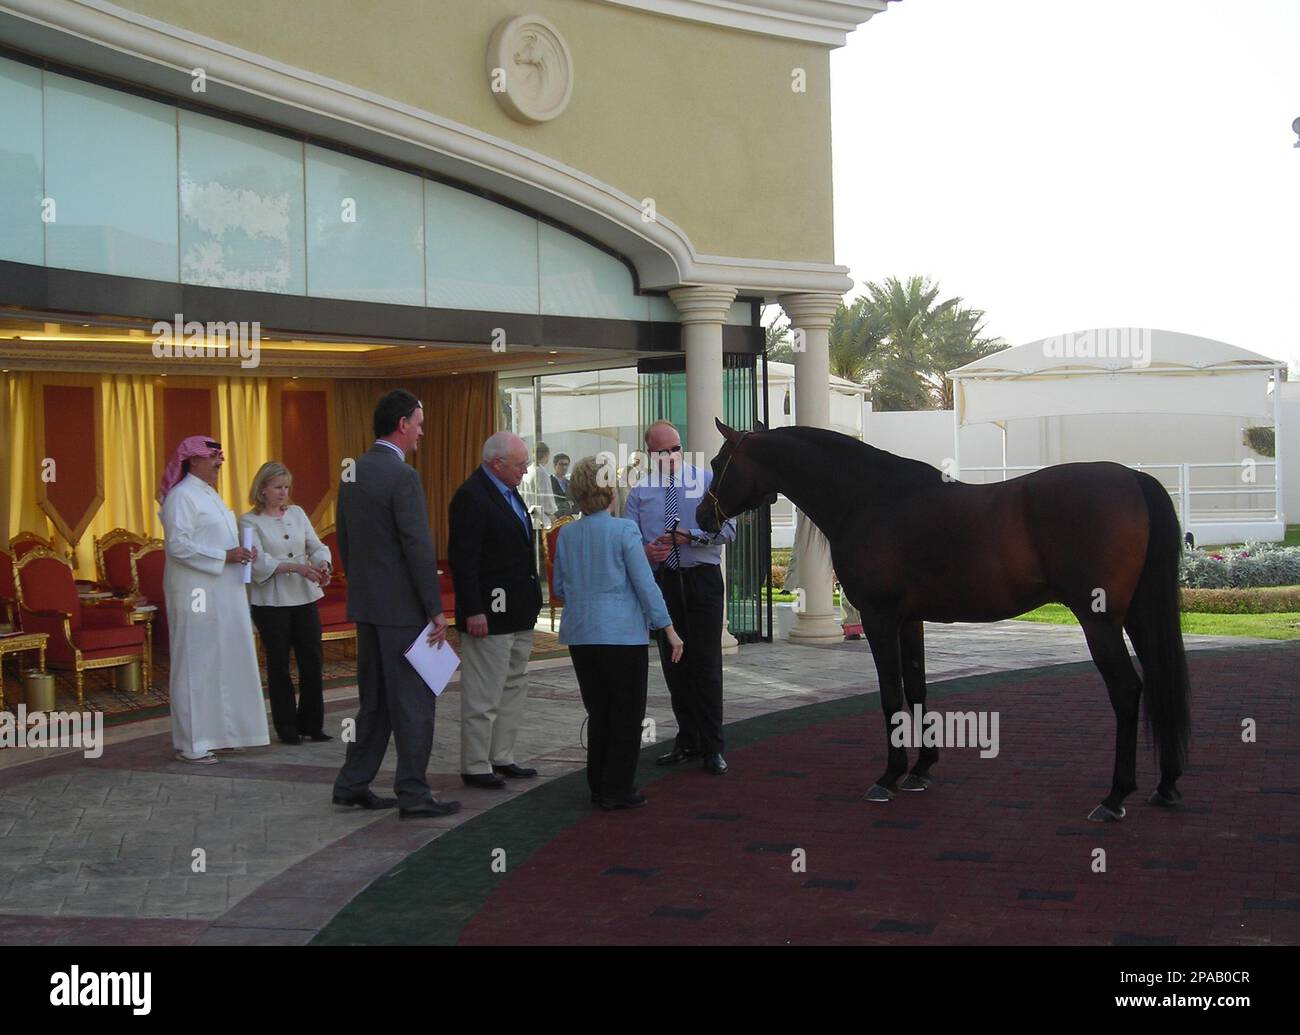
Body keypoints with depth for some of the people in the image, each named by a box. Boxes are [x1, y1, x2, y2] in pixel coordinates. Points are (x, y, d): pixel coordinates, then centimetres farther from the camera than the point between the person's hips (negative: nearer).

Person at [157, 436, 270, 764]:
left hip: (221, 595, 9)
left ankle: (218, 732, 20)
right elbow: (179, 545, -20)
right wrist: (225, 556, -20)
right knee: (196, 664, -4)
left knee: (223, 661, 12)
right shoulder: (181, 496, -12)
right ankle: (191, 743, 2)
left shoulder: (209, 495, 16)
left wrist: (241, 553, 6)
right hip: (196, 595, -9)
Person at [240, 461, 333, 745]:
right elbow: (259, 562, -15)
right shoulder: (249, 522, -4)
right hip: (270, 602, -4)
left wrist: (322, 565, -16)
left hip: (304, 597, 4)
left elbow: (316, 546, 7)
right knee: (278, 665, 3)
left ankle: (311, 724, 15)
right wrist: (298, 567, -26)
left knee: (312, 660, 3)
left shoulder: (297, 513, 11)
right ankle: (286, 727, 13)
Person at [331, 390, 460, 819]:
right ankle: (413, 794, 3)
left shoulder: (353, 470, 9)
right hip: (401, 606, -9)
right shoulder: (401, 475, -17)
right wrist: (435, 610, -14)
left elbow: (342, 536, 16)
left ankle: (352, 783, 23)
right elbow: (418, 548, -19)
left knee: (375, 700, 18)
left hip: (366, 604, 9)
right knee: (413, 702, -1)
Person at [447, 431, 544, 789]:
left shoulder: (508, 491, 13)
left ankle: (501, 758, 25)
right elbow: (462, 560, -21)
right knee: (483, 694, -2)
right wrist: (473, 611, -23)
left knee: (514, 687, 16)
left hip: (518, 613, 10)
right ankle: (475, 767, 6)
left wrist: (531, 601, 18)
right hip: (489, 613, -10)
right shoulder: (471, 497, -17)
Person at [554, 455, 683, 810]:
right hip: (622, 633, -5)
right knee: (627, 714, 5)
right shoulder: (624, 530, -10)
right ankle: (617, 790, 5)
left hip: (580, 634, 5)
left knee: (598, 712, 15)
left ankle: (599, 787, 19)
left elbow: (560, 586, 12)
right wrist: (668, 628, -5)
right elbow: (645, 584, -10)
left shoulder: (566, 534, 3)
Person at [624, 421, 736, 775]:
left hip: (702, 580, -3)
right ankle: (687, 741, 20)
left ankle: (712, 747, 0)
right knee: (673, 664, 8)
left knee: (706, 663, -6)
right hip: (661, 582, 3)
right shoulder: (640, 493, 10)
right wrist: (645, 551, -17)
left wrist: (688, 537, -16)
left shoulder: (707, 480, 3)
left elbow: (727, 529, -4)